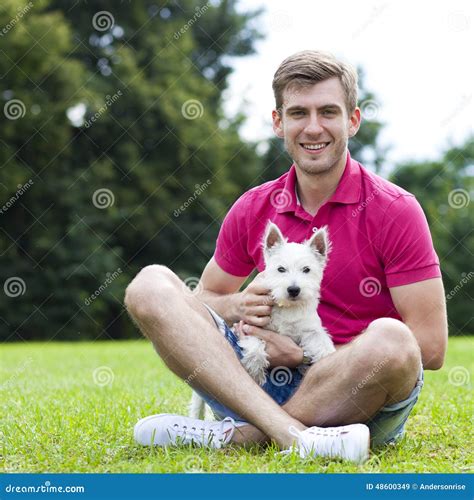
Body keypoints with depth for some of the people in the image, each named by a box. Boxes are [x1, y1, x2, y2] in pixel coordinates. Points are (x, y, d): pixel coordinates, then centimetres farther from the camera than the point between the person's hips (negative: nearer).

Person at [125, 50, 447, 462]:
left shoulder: (395, 210, -6)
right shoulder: (252, 210, 6)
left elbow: (430, 347, -11)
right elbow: (205, 299, 17)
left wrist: (307, 354, -13)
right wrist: (239, 306, -8)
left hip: (360, 403, -3)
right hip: (266, 382, 4)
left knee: (390, 340, -36)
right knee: (151, 284, -12)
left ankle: (234, 435, -22)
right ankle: (292, 433, -32)